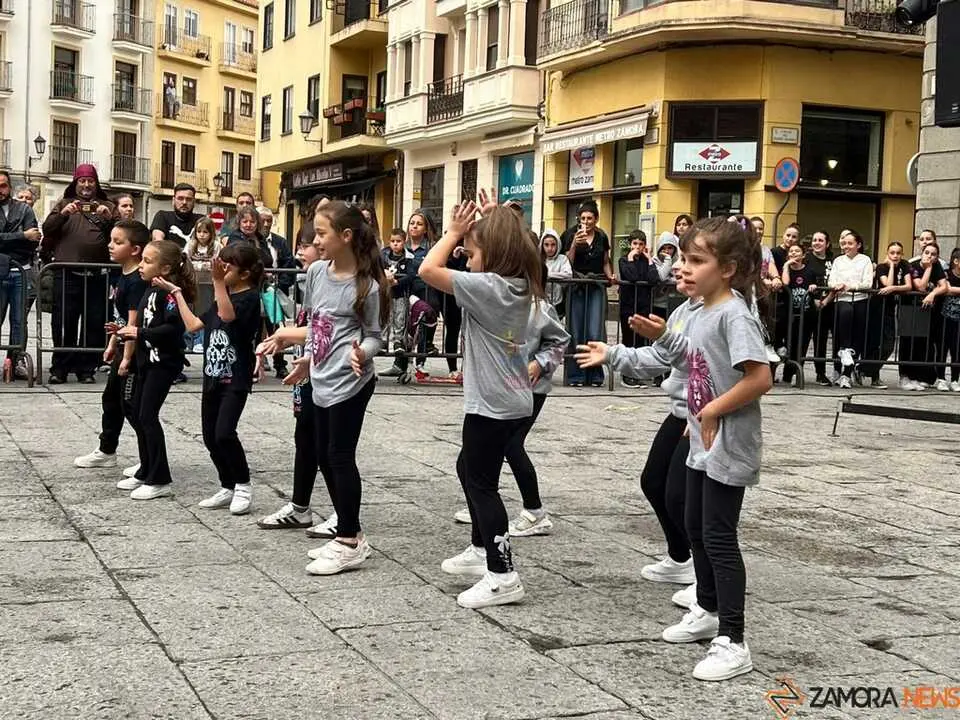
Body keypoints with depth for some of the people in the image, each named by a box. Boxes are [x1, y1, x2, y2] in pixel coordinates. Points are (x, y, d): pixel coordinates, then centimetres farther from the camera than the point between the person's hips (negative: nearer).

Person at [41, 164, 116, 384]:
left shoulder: (106, 206, 19)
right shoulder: (64, 203, 17)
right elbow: (47, 229, 5)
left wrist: (109, 218, -9)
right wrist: (63, 214, -13)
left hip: (97, 274, 1)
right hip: (67, 273, -1)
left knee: (94, 323, 1)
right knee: (64, 322, -2)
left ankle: (87, 369, 8)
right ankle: (60, 368, 4)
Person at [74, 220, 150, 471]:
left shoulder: (136, 281, -22)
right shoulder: (123, 277, 8)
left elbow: (134, 323, -24)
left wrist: (127, 359, -23)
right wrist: (112, 345, 17)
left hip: (133, 352, -10)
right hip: (122, 349, 10)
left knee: (131, 404, -2)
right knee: (111, 398, 18)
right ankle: (106, 452, 31)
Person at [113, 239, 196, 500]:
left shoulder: (170, 292, -17)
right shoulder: (151, 290, 13)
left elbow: (173, 328, -27)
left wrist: (140, 333, -22)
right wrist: (125, 331, 6)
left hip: (164, 363, -10)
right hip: (147, 360, 10)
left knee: (148, 415, -8)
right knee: (139, 414, 14)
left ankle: (160, 480, -1)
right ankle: (145, 473, 25)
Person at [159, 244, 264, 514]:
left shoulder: (250, 297, -10)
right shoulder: (222, 297, 15)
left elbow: (227, 315, -29)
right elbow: (194, 324, 18)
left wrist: (218, 281, -36)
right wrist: (176, 292, 21)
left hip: (235, 379, -8)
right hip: (212, 377, 8)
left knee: (224, 433, -18)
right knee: (210, 437, 8)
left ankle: (243, 485, 0)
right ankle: (228, 488, 20)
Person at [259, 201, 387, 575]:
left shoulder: (366, 285, -14)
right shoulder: (317, 271, 5)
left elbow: (373, 335, -9)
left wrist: (360, 352, -28)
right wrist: (307, 359, 21)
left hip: (350, 381, -8)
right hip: (322, 380, 8)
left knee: (340, 456, -4)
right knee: (324, 456, 12)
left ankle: (348, 542, 7)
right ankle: (350, 536, 23)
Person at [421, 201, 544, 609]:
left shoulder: (487, 286, -20)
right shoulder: (520, 286, 5)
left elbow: (428, 270, -23)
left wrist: (454, 233, -11)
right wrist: (489, 225, 12)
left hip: (492, 404, -10)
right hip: (512, 400, 10)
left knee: (481, 482, -4)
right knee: (469, 468, 24)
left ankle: (502, 576, -4)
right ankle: (481, 551, 34)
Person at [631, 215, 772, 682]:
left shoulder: (734, 314, -21)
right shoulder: (703, 314, 8)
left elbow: (761, 379, -28)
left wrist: (713, 410, -21)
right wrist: (663, 336, 13)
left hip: (728, 447, -10)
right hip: (703, 444, 10)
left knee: (718, 537, -7)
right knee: (696, 528, 20)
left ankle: (731, 643, -1)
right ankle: (707, 612, 39)